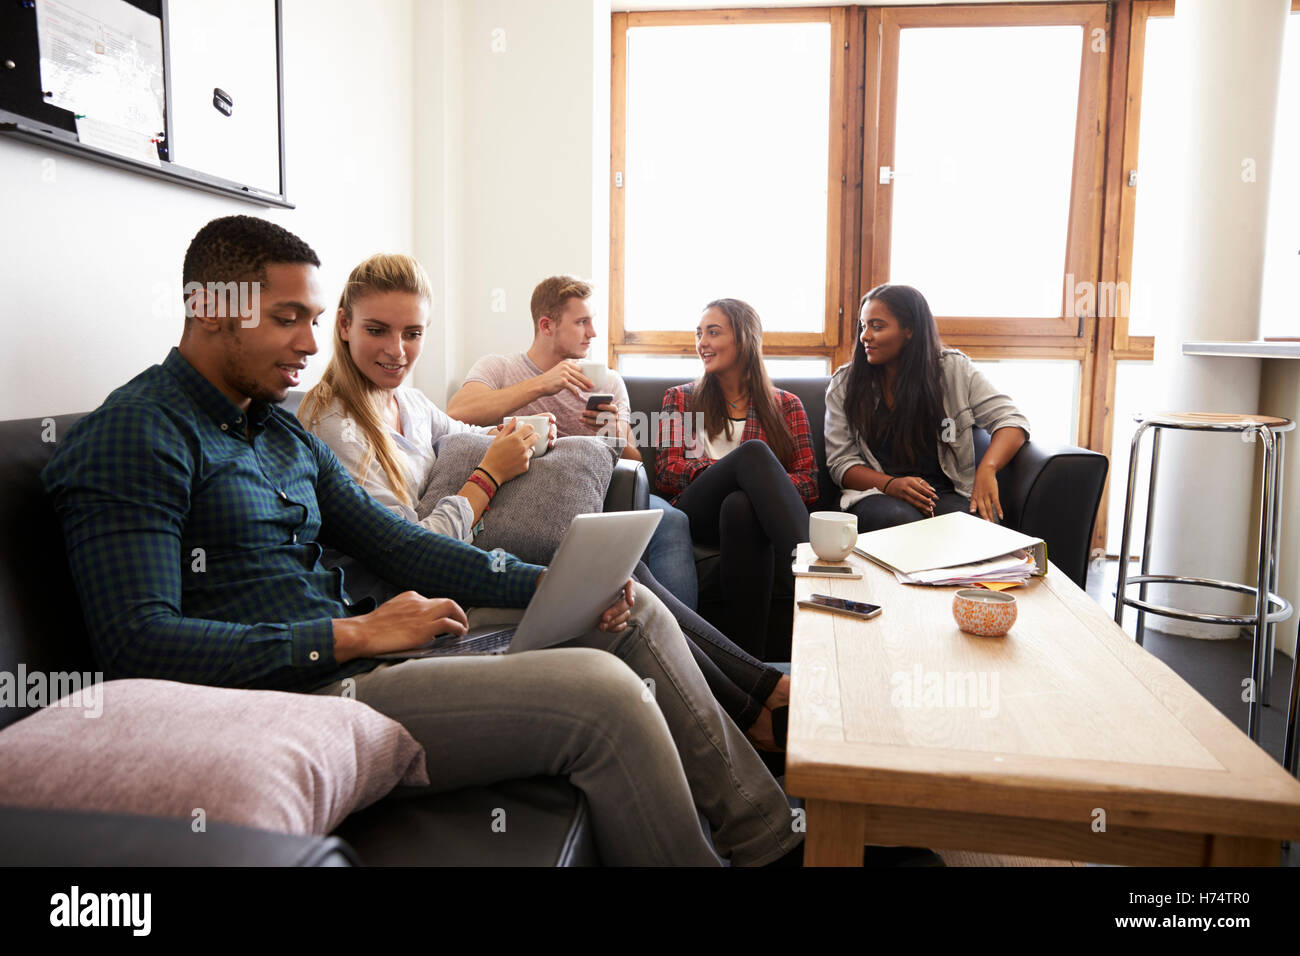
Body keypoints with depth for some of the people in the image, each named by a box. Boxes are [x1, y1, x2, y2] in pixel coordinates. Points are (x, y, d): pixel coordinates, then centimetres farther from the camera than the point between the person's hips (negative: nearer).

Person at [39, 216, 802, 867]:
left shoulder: (283, 431, 17)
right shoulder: (135, 436, -10)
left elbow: (394, 542, 12)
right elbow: (139, 645, -19)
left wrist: (547, 585, 0)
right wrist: (354, 634, -20)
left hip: (360, 659, 9)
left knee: (634, 611, 6)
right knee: (600, 692, -26)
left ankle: (768, 838, 14)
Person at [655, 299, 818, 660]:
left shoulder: (786, 405, 21)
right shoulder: (680, 398, 23)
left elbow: (809, 482, 9)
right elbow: (667, 474, 8)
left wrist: (759, 481, -14)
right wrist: (745, 466, -8)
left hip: (751, 510, 1)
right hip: (697, 514, 0)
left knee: (740, 505, -39)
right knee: (754, 450, -33)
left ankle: (749, 655, -46)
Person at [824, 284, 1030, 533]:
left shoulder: (954, 369, 5)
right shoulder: (844, 383, 6)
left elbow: (1011, 420, 2)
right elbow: (841, 461, 3)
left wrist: (987, 469, -20)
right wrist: (890, 484, -18)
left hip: (947, 493, 1)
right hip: (877, 493, -1)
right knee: (899, 518, -37)